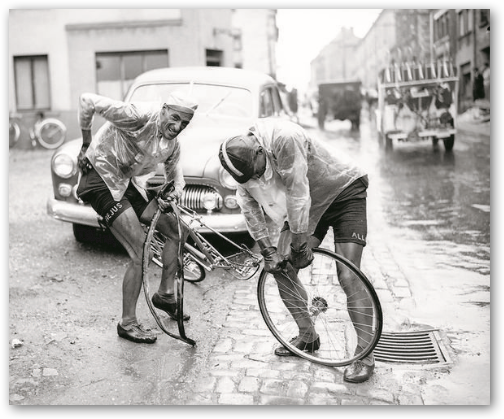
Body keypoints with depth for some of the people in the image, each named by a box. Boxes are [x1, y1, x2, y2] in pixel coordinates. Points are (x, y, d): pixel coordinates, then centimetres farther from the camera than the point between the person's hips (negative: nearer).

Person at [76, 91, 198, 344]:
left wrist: (175, 193, -12)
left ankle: (165, 294, 25)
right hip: (101, 179, -9)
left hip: (128, 183, 9)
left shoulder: (172, 145, 1)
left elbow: (176, 176, 13)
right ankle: (127, 324, -1)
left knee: (177, 230, 7)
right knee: (141, 252, -14)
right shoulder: (139, 116, -24)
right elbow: (87, 101, -25)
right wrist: (86, 144, -12)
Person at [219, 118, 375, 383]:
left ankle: (365, 355, -2)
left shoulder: (286, 139, -35)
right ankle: (307, 336, 20)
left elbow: (298, 195, -31)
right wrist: (267, 250, -9)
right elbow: (249, 207, -4)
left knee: (348, 278, -15)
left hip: (344, 193, -7)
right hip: (308, 205, 7)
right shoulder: (244, 164, -12)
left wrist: (300, 246, -22)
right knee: (281, 268, 1)